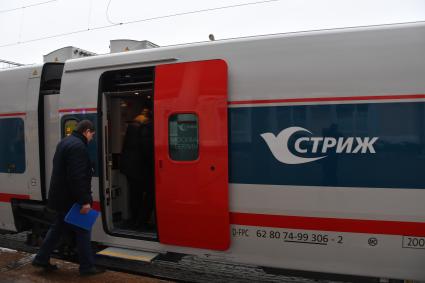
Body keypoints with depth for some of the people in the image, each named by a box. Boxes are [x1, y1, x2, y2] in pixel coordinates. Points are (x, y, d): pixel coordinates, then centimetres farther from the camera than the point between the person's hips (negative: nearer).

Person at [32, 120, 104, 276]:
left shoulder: (65, 142, 13)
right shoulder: (78, 146, -21)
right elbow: (77, 177, -28)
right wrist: (84, 200, -25)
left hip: (61, 197, 10)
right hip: (71, 199, -10)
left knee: (59, 227, 21)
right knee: (82, 231, 1)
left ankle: (41, 259, 31)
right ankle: (87, 266, 11)